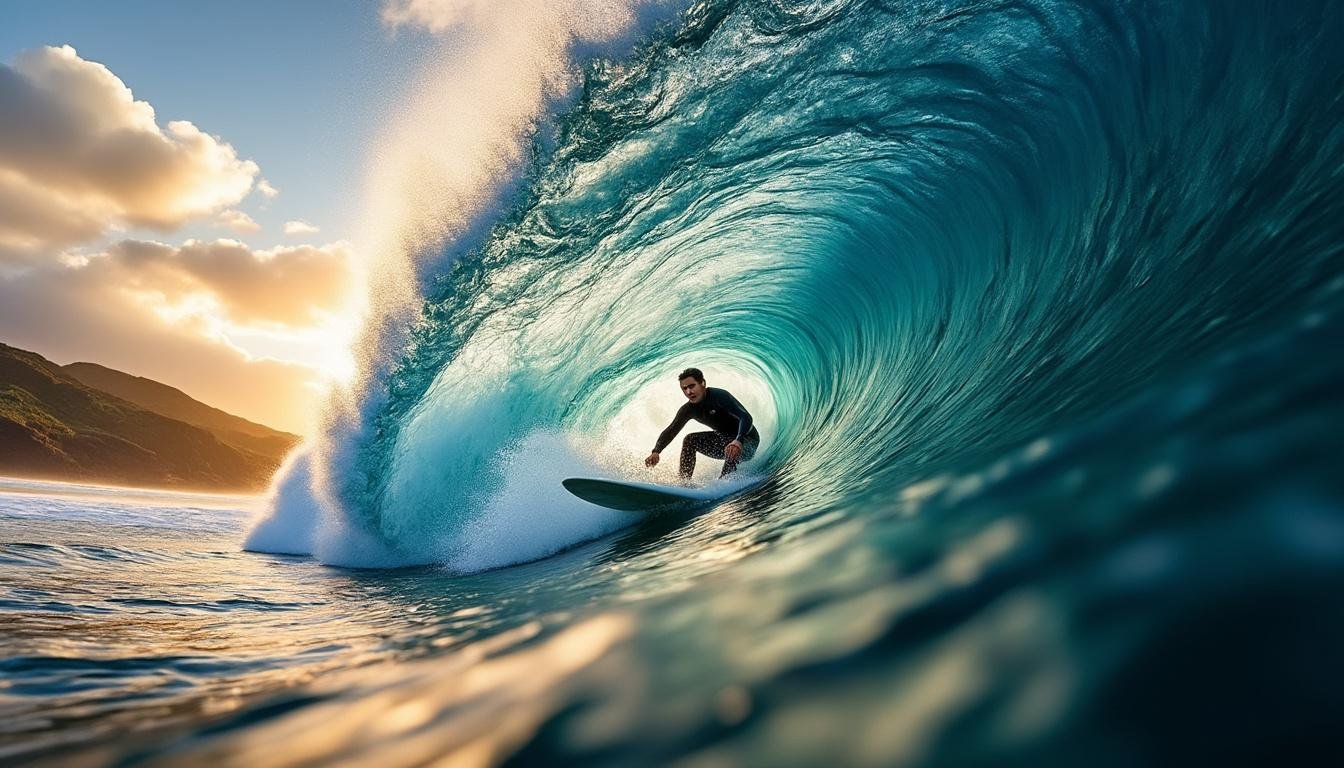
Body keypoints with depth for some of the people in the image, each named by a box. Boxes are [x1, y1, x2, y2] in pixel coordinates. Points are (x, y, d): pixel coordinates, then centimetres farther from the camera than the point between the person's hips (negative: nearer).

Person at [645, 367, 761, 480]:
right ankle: (684, 482, -4)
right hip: (724, 439, 7)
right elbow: (671, 431, -4)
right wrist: (656, 452, -20)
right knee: (690, 440, -6)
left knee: (731, 449, -38)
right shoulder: (688, 409, -5)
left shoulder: (719, 396, -26)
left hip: (748, 441, -7)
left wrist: (738, 441, -53)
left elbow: (746, 418, -35)